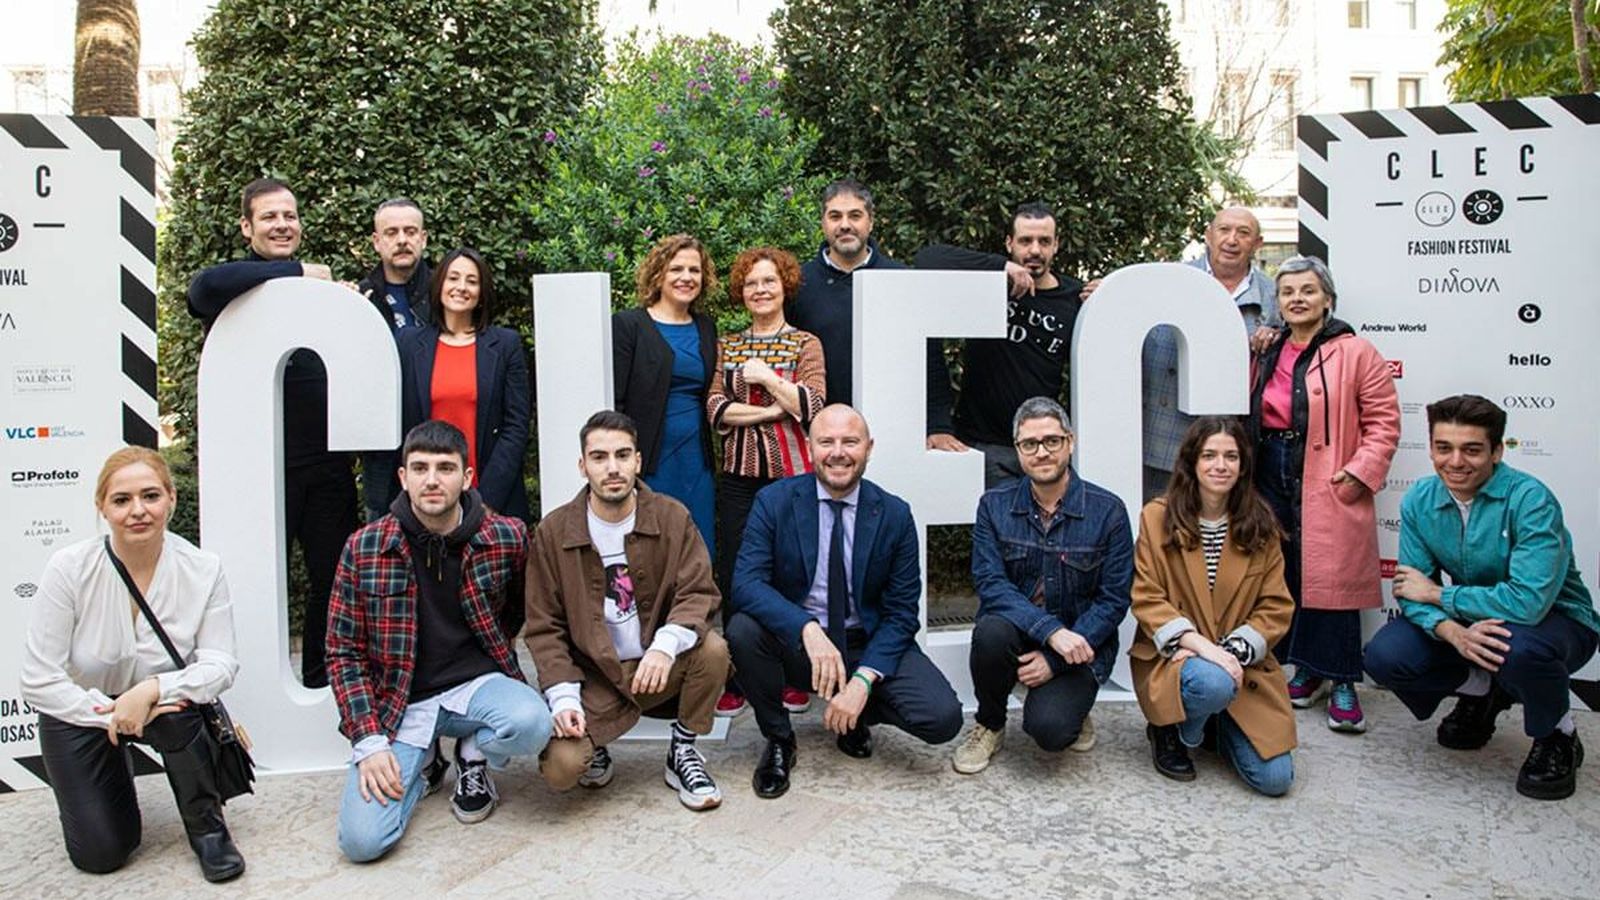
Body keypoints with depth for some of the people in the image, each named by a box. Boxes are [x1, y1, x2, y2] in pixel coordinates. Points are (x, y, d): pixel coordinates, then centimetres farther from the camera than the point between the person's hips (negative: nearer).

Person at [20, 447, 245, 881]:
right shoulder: (69, 567, -22)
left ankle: (207, 827, -10)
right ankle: (114, 772, 30)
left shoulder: (203, 569, -19)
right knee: (100, 855, -5)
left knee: (174, 710, -36)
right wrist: (109, 714, -28)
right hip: (80, 711, 0)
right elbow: (38, 681, -18)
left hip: (161, 704, 0)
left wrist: (152, 689, -36)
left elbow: (220, 665, -20)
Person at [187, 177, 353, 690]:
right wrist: (294, 273, -17)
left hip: (326, 464, 4)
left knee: (334, 577, 12)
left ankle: (324, 681, 28)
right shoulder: (235, 291, 0)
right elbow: (206, 287, -26)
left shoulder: (324, 287, 14)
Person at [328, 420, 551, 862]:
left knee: (532, 724, -34)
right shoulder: (363, 549, -6)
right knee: (361, 840, -17)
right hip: (401, 701, 0)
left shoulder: (508, 537, -7)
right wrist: (369, 742, -9)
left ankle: (474, 756, 4)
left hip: (476, 685, 0)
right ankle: (424, 763, 17)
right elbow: (344, 653, -1)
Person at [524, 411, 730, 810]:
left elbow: (699, 593, -11)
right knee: (560, 767, -24)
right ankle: (594, 748, 16)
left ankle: (682, 751, -2)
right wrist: (563, 697, -15)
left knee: (713, 647, -29)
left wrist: (667, 643, -32)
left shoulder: (672, 517, -4)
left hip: (661, 664, 1)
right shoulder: (552, 532, -4)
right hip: (594, 676, -1)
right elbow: (544, 627, -2)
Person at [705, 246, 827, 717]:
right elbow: (715, 408, 0)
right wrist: (770, 411, -9)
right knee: (733, 577, 1)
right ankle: (736, 682, 13)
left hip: (791, 474, -2)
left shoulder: (804, 343, 4)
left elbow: (813, 406, -7)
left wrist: (767, 377, -12)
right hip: (739, 475, 3)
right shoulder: (728, 346, 12)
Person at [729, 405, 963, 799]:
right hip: (793, 643, 0)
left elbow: (901, 612, -5)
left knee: (943, 718, -22)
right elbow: (745, 583, -20)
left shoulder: (894, 515, -5)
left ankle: (860, 711, 14)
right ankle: (778, 739, -3)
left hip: (868, 644, 1)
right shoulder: (774, 501, -8)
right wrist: (808, 629, -36)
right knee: (742, 629, -32)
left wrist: (863, 681, -19)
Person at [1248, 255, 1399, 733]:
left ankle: (1342, 684, 5)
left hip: (1329, 489, -5)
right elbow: (1248, 417, 19)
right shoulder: (1265, 354, 13)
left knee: (1332, 580, -6)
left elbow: (1384, 420, -4)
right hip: (1272, 480, 5)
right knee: (1284, 577, 9)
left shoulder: (1356, 353, -3)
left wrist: (1360, 472, -13)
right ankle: (1306, 668, 23)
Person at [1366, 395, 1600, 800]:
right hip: (1469, 619, 5)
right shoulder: (1419, 501, -9)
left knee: (1519, 647, -40)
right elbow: (1411, 592, -10)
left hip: (1554, 619, -5)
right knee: (1385, 656, -19)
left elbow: (1529, 602, -37)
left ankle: (1558, 737, -4)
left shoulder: (1530, 499, -26)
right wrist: (1451, 631, -32)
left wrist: (1435, 593, -24)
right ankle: (1481, 693, 14)